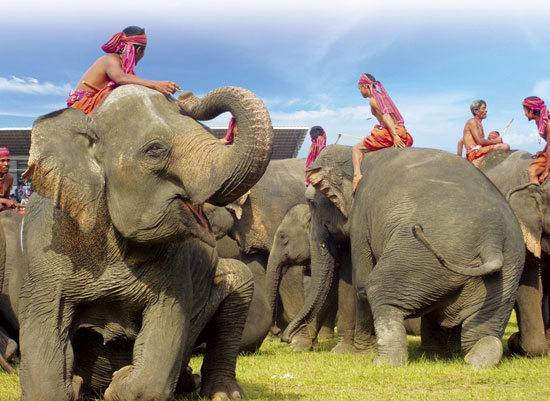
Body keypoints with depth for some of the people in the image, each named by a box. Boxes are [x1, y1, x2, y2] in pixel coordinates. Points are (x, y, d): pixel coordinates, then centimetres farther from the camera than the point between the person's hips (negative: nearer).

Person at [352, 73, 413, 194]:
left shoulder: (372, 100, -4)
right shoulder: (383, 95, 23)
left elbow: (386, 116, -16)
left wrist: (394, 136, -25)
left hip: (389, 132, -8)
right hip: (402, 131, 8)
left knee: (357, 148, 2)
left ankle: (357, 173, -18)